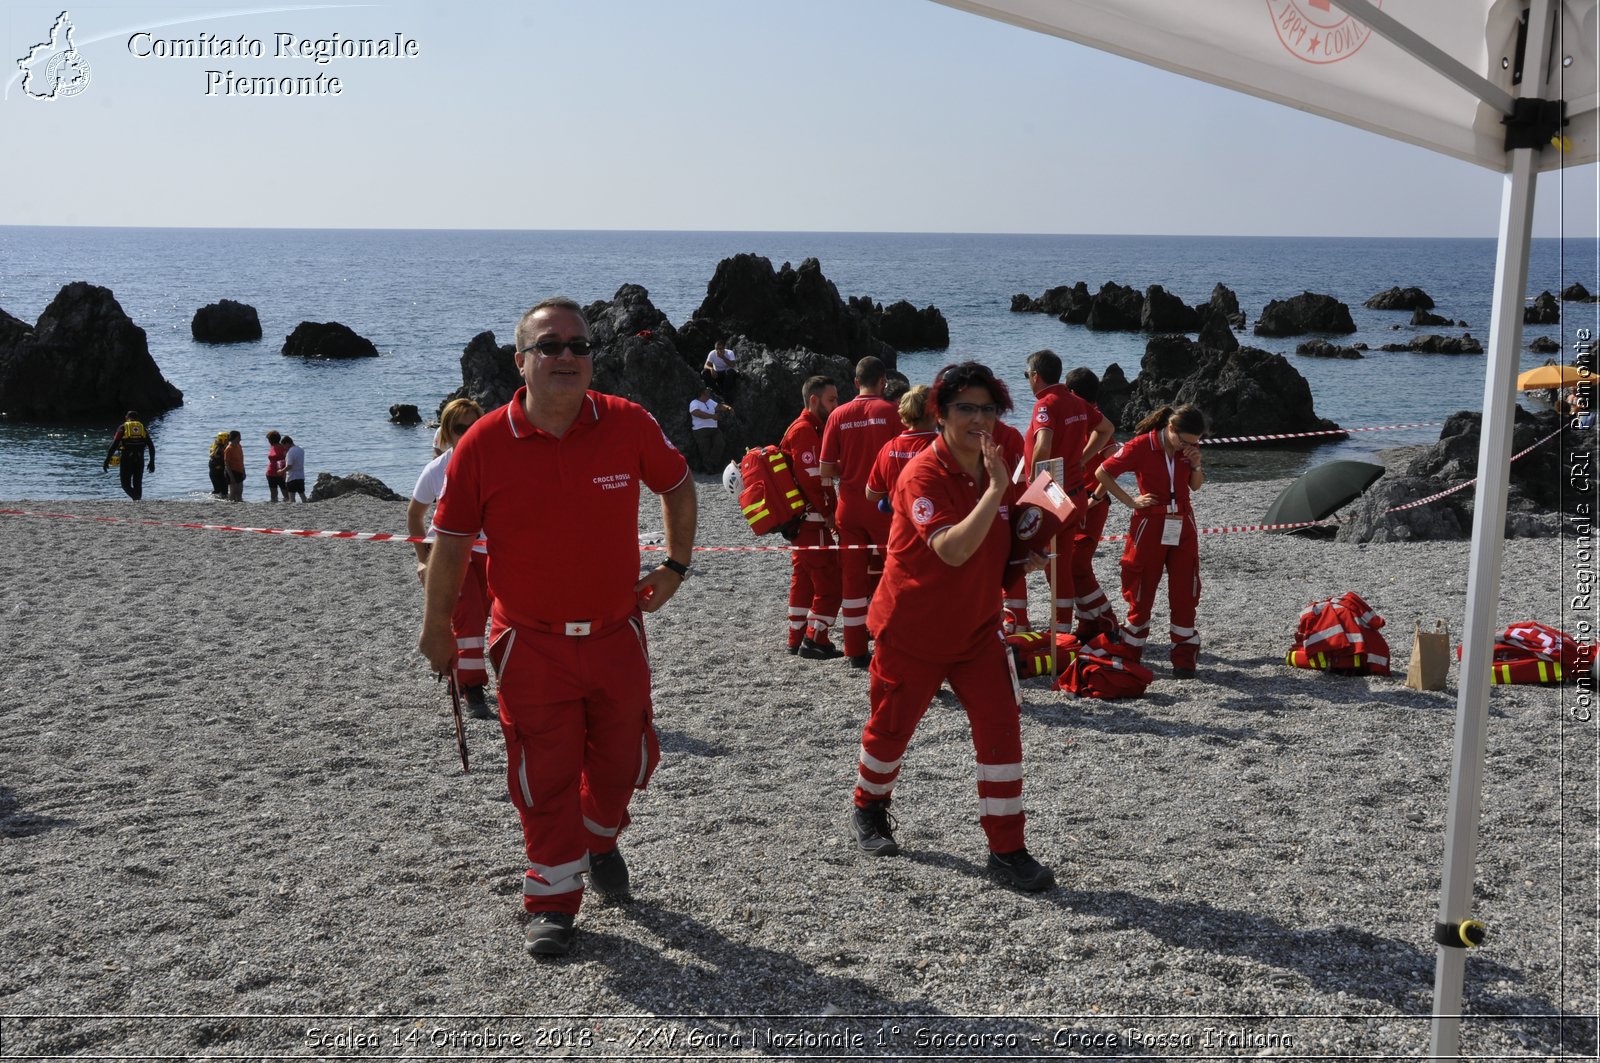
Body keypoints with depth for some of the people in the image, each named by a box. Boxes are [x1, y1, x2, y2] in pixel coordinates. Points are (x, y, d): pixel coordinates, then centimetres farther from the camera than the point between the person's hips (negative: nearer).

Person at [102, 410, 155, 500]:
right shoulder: (143, 428, 13)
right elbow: (151, 446, 6)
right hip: (140, 459, 3)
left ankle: (136, 498, -22)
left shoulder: (122, 428, 4)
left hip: (126, 459, -3)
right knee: (138, 485, 15)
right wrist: (152, 462, 12)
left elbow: (114, 445, -5)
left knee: (126, 484, 4)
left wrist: (107, 460, -3)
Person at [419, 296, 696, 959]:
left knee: (623, 760, 16)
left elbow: (678, 485, 11)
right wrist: (437, 628, 4)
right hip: (530, 644, -2)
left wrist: (676, 565, 8)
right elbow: (451, 540, -1)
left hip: (617, 635, 2)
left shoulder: (629, 425, -9)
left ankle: (600, 840, 47)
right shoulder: (484, 444, -12)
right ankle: (554, 900, 22)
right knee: (544, 777, 5)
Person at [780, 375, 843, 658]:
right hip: (813, 520, -11)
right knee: (829, 581, -7)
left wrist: (828, 510, 12)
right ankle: (815, 640, -4)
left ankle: (797, 640, 20)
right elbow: (812, 479, -21)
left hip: (804, 521, 11)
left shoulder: (811, 429, 18)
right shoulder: (805, 431, -16)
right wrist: (829, 513, -12)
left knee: (804, 579, 14)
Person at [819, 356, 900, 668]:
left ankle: (856, 651, 9)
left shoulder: (838, 415, 2)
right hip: (883, 505, -3)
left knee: (852, 576, 7)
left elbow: (826, 469, 3)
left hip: (849, 505, 3)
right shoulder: (890, 412, -6)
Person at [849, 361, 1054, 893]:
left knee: (1001, 729, -6)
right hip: (913, 631, -5)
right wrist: (995, 490, -37)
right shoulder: (923, 475, -21)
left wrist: (1034, 557, -4)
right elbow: (952, 550, -35)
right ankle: (869, 809, 41)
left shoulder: (998, 471, 1)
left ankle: (1007, 849, 2)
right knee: (890, 727, 12)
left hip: (978, 629, 5)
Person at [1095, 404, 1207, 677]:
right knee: (1141, 593, 5)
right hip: (1150, 526, -4)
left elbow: (1196, 486, 12)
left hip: (1183, 527, 4)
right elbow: (1102, 473, -10)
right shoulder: (1141, 447, -15)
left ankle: (1184, 657, 10)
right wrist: (1131, 501, -11)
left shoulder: (1189, 448, 0)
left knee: (1185, 594, 2)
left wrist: (1196, 465, -9)